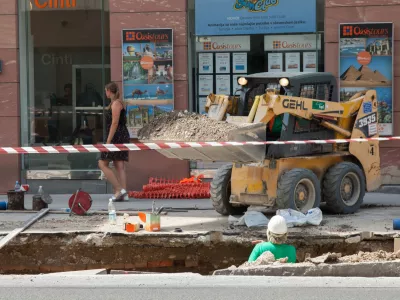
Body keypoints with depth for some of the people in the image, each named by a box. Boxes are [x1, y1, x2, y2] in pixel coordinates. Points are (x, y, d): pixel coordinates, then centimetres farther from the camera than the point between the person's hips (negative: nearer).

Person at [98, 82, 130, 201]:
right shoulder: (117, 103, 18)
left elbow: (115, 123, -18)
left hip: (116, 137, -10)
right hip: (123, 136, 10)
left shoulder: (116, 104, -12)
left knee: (103, 164, -6)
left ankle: (119, 189, -13)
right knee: (119, 166, 5)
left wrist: (108, 141, -20)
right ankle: (123, 194, 0)